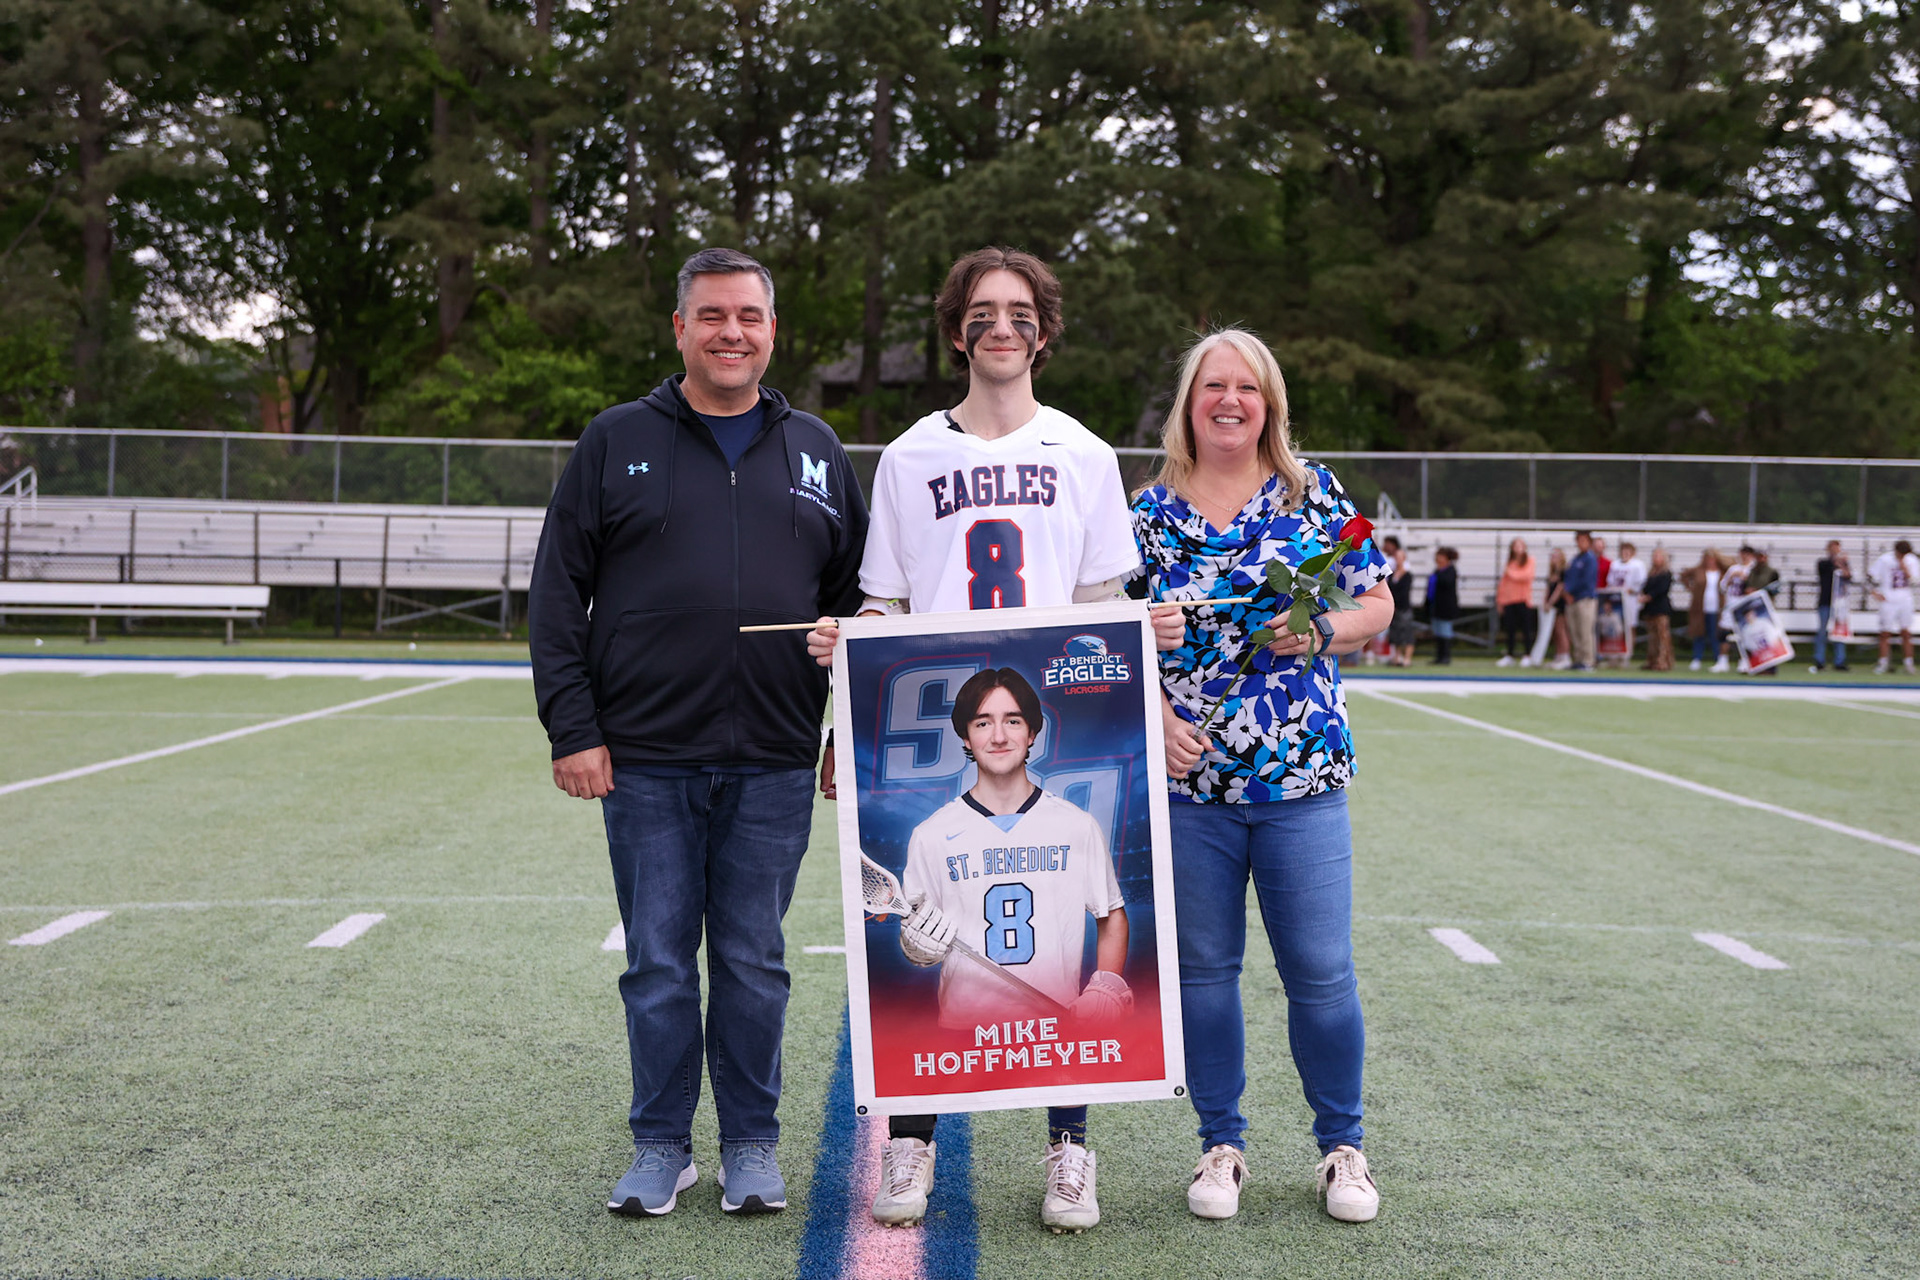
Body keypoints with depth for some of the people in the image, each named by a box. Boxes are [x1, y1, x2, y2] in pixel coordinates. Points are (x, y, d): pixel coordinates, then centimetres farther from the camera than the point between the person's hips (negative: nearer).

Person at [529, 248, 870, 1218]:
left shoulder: (814, 451, 11)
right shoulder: (617, 443, 5)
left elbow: (855, 598, 14)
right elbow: (558, 594, 2)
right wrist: (572, 728, -6)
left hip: (774, 765, 1)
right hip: (645, 758, -1)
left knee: (754, 962, 8)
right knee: (658, 962, 6)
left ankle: (752, 1146, 22)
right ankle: (660, 1146, 20)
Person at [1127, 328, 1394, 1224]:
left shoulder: (1315, 494, 5)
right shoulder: (1151, 511, 6)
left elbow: (1377, 604, 9)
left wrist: (1322, 632, -11)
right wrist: (1155, 718, -8)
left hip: (1302, 779, -1)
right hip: (1188, 778, 1)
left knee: (1321, 971, 1)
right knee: (1203, 969, 8)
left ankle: (1341, 1147, 19)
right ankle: (1221, 1146, 23)